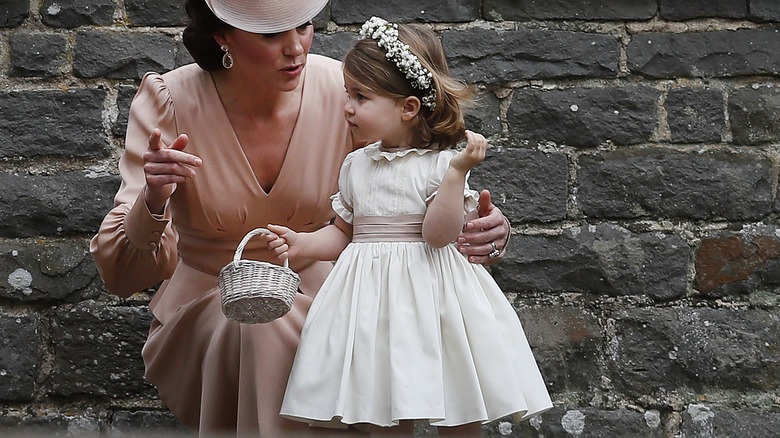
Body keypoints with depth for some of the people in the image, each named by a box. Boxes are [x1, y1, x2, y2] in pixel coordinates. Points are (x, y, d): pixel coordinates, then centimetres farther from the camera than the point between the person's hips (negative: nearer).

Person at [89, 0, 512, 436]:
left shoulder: (343, 92, -12)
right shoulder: (168, 102, -16)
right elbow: (122, 276, -19)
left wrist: (484, 230, -27)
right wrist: (152, 204, -41)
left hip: (315, 301, 1)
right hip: (206, 318, -1)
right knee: (262, 327, -34)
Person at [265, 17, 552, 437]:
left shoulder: (440, 163, -8)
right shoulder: (356, 165, 7)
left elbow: (439, 235, -19)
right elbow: (343, 232, 15)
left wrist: (458, 170, -24)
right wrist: (301, 244, 0)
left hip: (430, 289, -4)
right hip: (373, 297, 4)